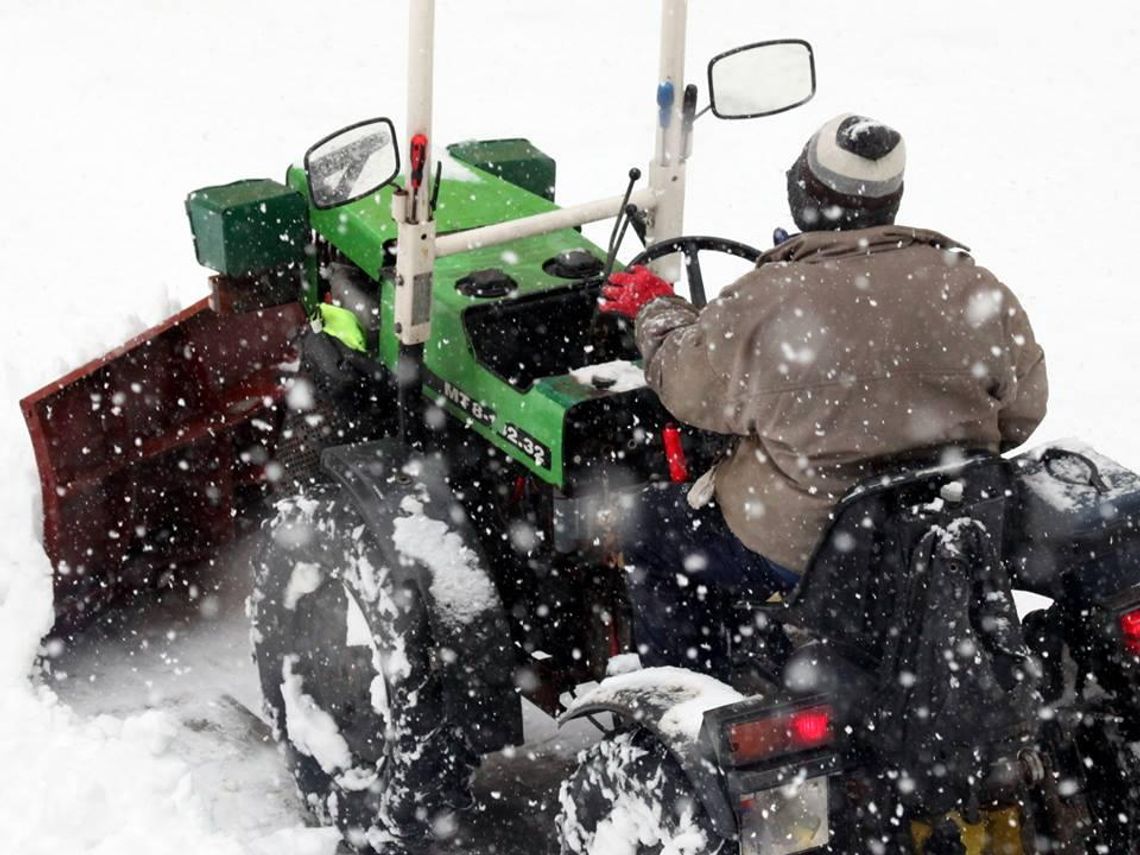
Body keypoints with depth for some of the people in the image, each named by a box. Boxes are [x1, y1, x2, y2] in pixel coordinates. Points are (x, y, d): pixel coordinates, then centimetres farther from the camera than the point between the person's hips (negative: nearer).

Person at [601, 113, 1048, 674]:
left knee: (655, 529, 21)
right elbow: (1022, 412, 2)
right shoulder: (976, 292, -11)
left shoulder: (764, 303, -21)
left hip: (798, 547, -5)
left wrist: (654, 308, 16)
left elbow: (681, 385, -4)